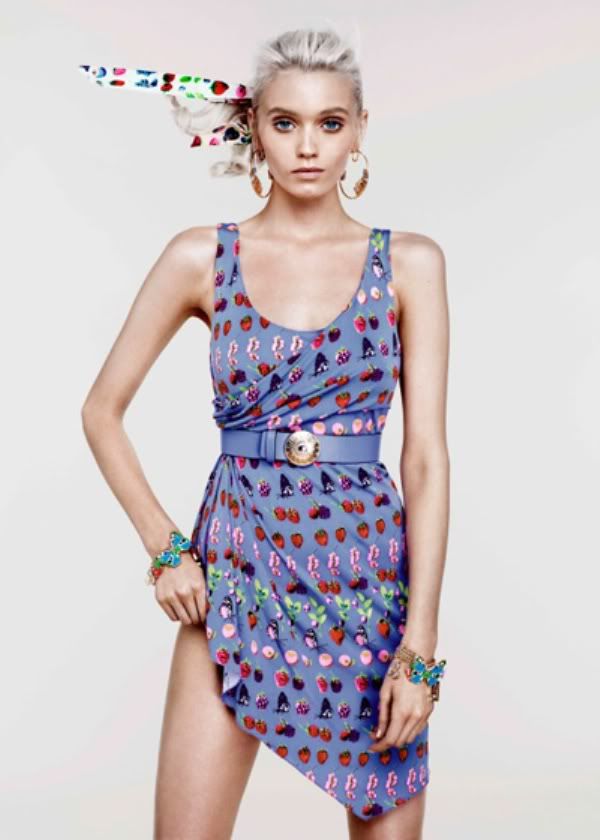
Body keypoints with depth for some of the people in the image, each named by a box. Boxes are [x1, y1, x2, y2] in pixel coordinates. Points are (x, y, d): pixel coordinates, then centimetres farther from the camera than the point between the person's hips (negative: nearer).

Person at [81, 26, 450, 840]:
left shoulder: (410, 263, 0)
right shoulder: (202, 256, 0)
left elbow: (427, 453, -5)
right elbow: (103, 409, 7)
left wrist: (421, 644, -10)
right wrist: (164, 548, -2)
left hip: (370, 568, 1)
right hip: (234, 568, 0)